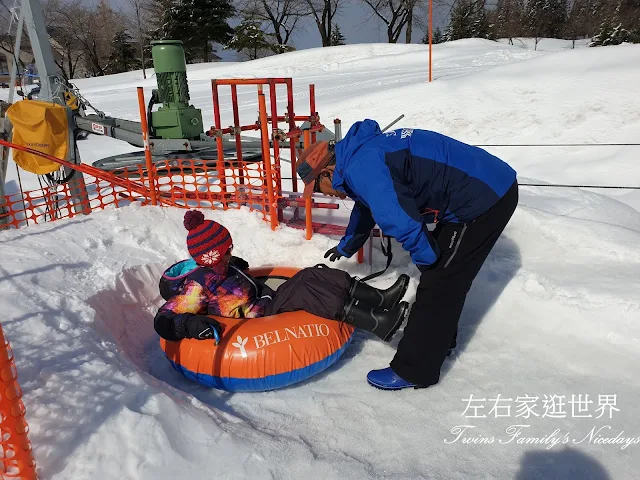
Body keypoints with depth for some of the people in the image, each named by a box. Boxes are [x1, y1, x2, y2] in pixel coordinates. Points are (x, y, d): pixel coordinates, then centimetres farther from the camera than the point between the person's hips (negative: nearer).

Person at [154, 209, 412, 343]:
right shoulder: (199, 284, -17)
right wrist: (190, 324, -42)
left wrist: (235, 266, 32)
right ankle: (376, 322, -31)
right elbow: (164, 320, -24)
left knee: (313, 275, -8)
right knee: (304, 290, -28)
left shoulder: (213, 268, 9)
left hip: (270, 301, 10)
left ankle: (378, 299, -13)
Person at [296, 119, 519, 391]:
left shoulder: (361, 167, -21)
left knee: (438, 285, -3)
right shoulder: (362, 152, 13)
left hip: (484, 197, -10)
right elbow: (366, 206, 31)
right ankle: (439, 339, 38)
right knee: (444, 277, 20)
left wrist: (426, 259, -9)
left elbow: (400, 221, -30)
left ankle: (414, 371, 11)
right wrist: (346, 247, 46)